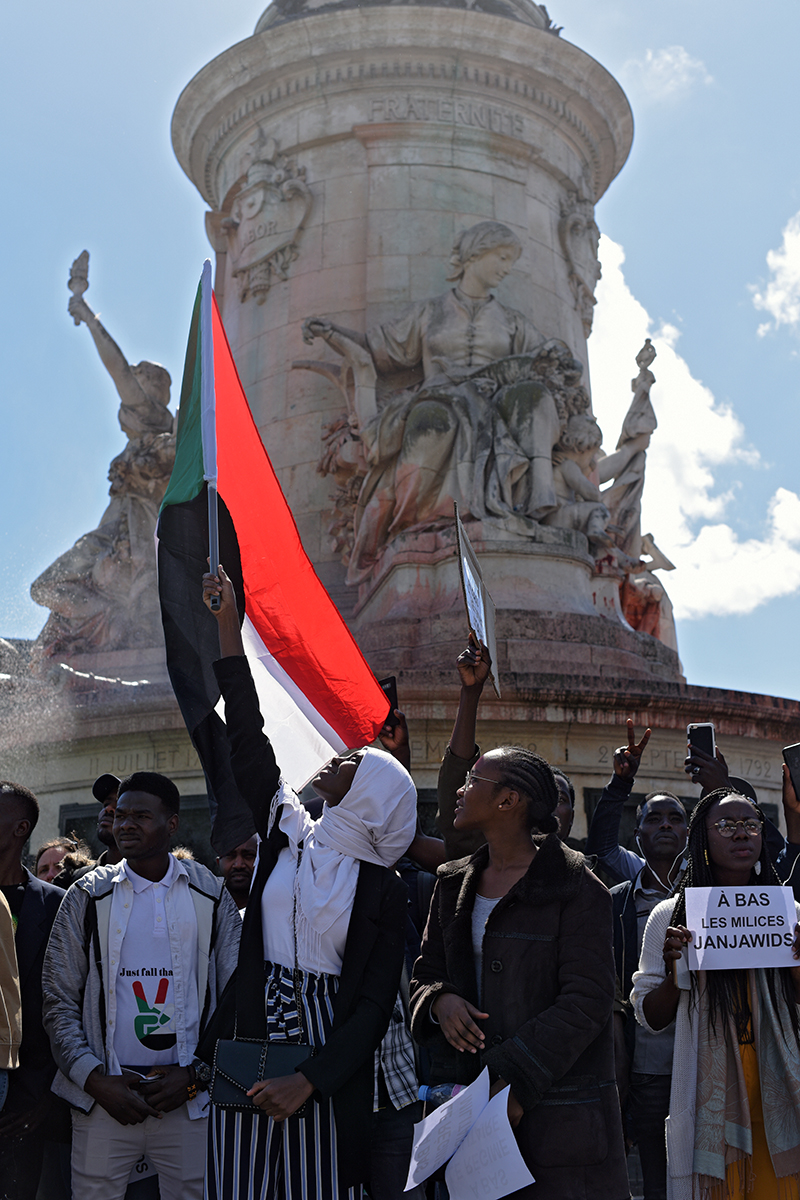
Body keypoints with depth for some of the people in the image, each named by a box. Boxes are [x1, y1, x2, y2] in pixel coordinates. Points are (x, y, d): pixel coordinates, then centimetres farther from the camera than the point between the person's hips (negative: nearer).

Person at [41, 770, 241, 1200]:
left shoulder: (211, 896, 6)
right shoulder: (88, 897, 5)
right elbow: (59, 1003, 4)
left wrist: (194, 1075, -5)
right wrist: (95, 1081, -7)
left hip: (190, 1098, 0)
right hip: (103, 1098, 0)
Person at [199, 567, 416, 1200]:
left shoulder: (383, 891, -4)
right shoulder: (289, 834, 7)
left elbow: (375, 1005, -9)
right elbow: (248, 735, 3)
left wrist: (309, 1080, -21)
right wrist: (228, 624, 1)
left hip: (326, 1068, -3)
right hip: (246, 1052, 4)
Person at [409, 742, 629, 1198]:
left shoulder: (576, 890, -8)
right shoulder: (454, 886, 12)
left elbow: (587, 1001, -13)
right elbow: (426, 970, 17)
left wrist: (516, 1078, -20)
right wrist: (438, 999, -8)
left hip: (553, 1106, -5)